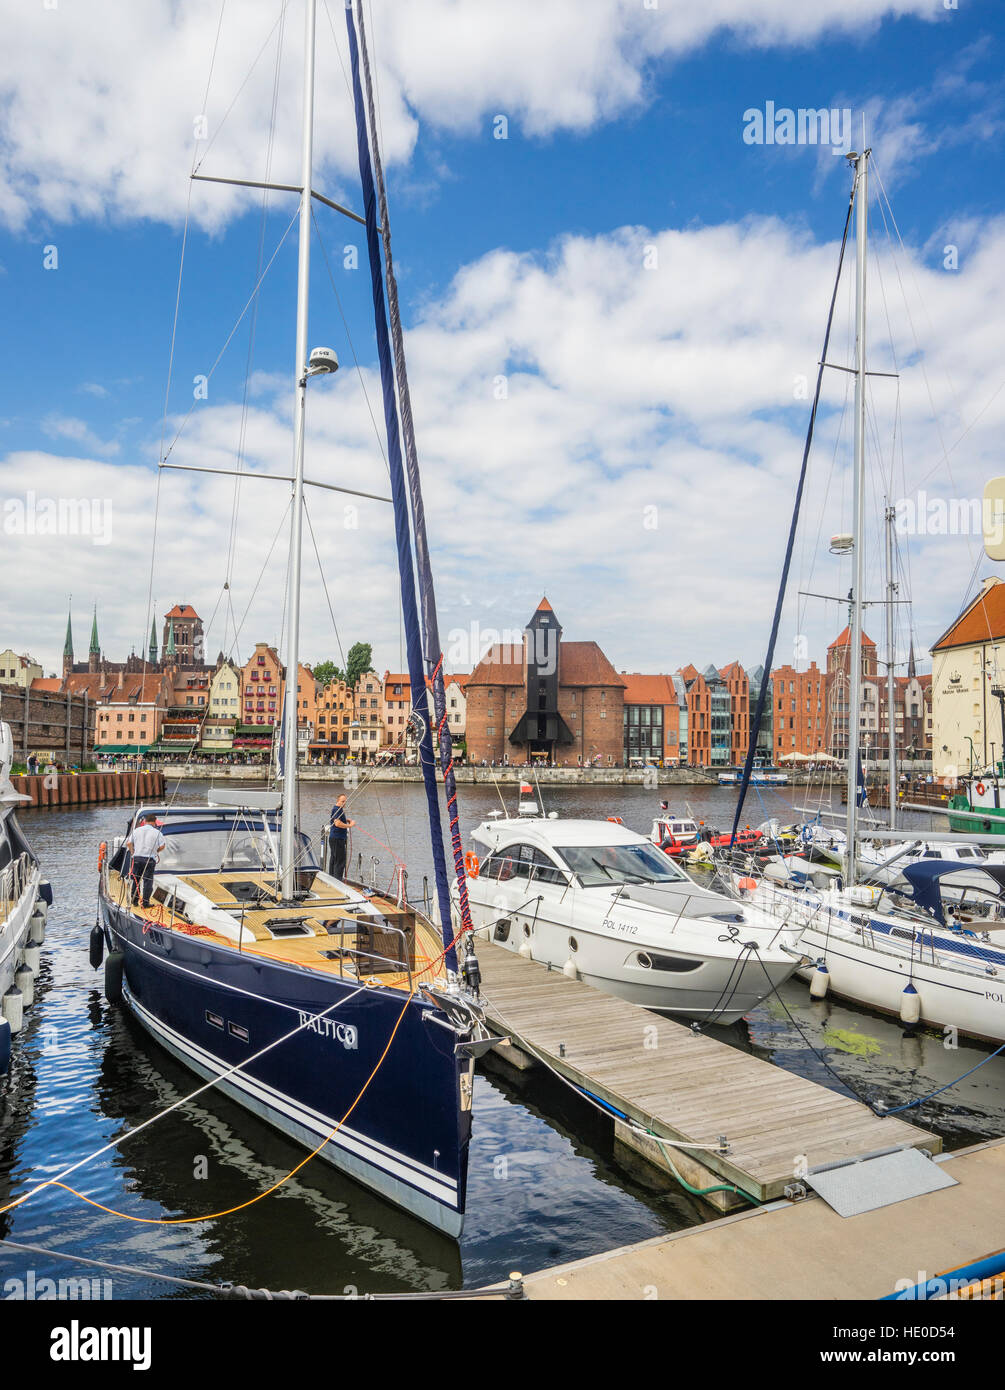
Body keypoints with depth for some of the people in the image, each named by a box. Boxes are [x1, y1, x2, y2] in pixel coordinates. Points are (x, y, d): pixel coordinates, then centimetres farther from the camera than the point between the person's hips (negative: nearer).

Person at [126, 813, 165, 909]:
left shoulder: (137, 830, 6)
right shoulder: (157, 832, -4)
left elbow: (129, 843, 6)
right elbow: (162, 846, -4)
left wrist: (133, 852, 18)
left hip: (137, 858, 3)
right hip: (150, 859, -3)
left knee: (135, 880, 15)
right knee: (148, 881, 2)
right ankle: (145, 902, 2)